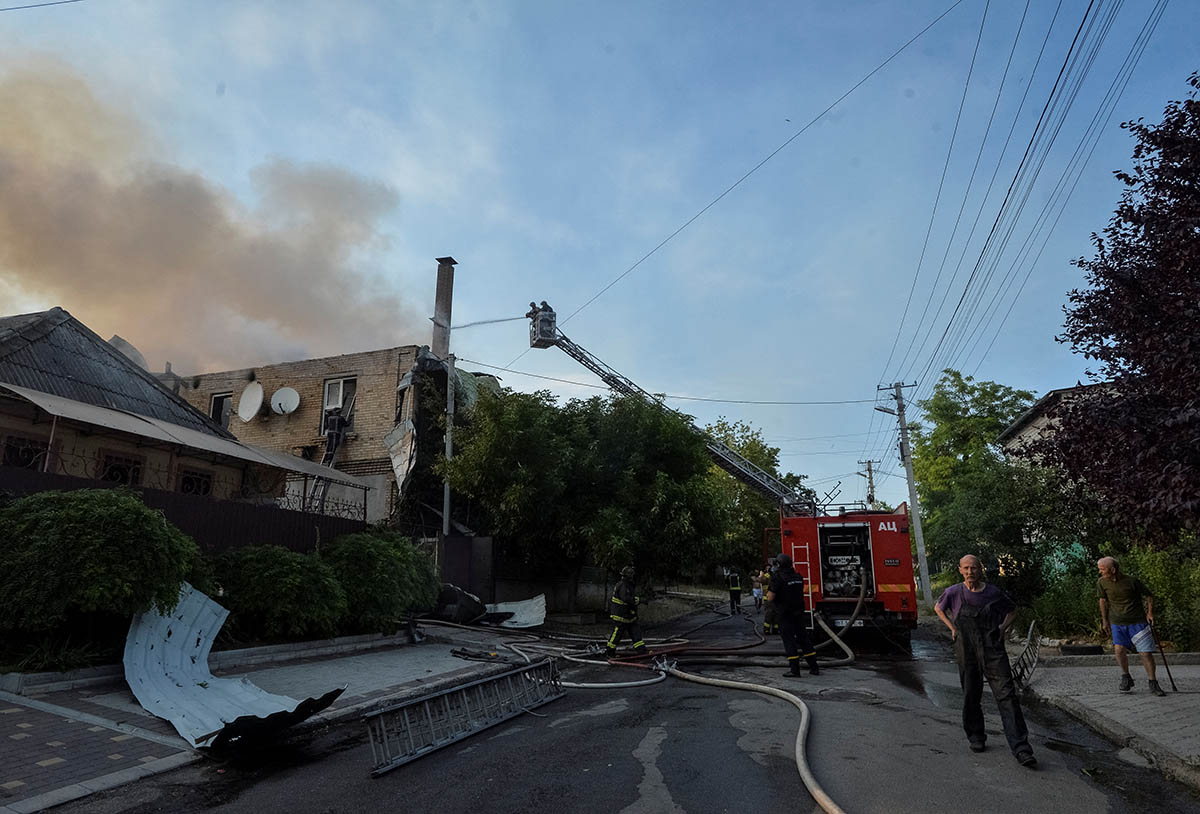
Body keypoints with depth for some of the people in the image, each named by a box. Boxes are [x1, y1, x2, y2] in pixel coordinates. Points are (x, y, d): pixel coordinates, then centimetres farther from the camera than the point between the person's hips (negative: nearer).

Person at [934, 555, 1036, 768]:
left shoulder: (993, 593, -1)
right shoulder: (954, 593, -2)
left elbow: (1012, 610, 19)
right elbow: (938, 608, 17)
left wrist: (1003, 628, 3)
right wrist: (952, 628, 6)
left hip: (993, 652, -1)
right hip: (966, 652, 1)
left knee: (1007, 696, -9)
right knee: (971, 698, 9)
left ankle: (1021, 749, -9)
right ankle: (976, 738, 28)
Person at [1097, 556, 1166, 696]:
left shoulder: (1132, 581, -12)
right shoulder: (1102, 583, -4)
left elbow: (1149, 596, 3)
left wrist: (1150, 612, -7)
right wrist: (1105, 620, 16)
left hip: (1138, 622, -2)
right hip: (1117, 623, 2)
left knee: (1146, 652, -3)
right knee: (1119, 649, -14)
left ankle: (1152, 682, 16)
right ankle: (1126, 678, 6)